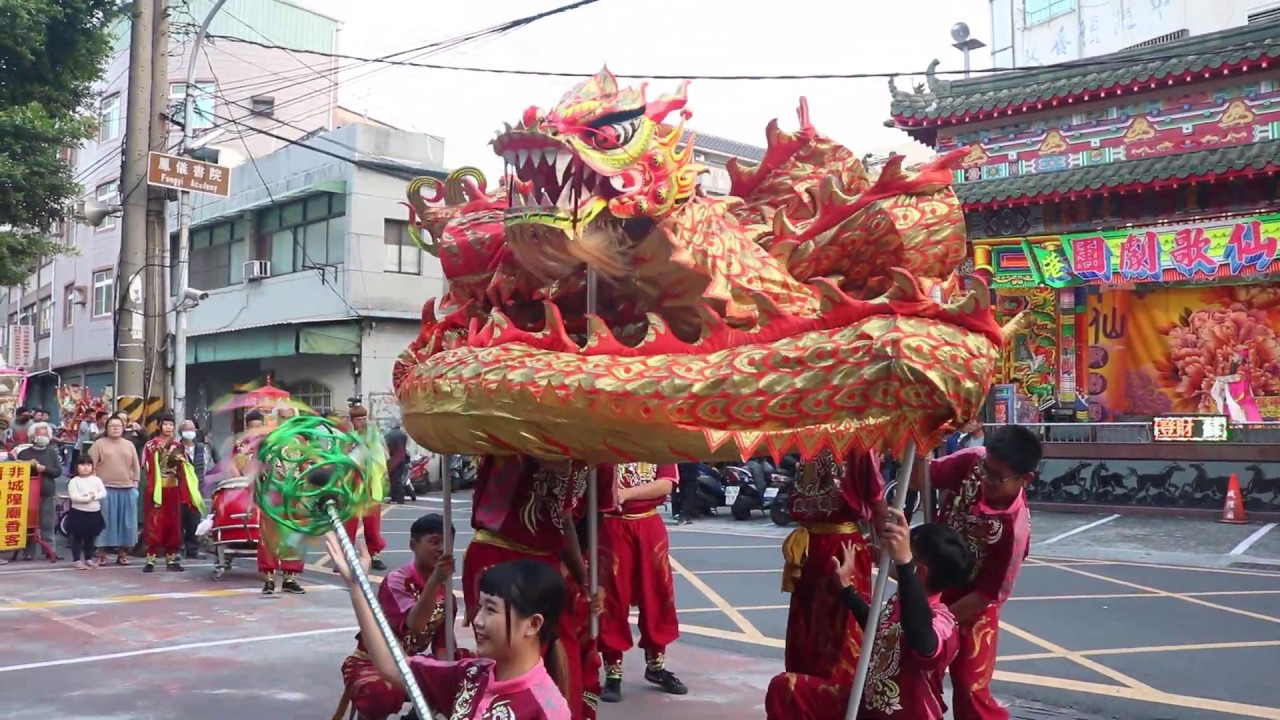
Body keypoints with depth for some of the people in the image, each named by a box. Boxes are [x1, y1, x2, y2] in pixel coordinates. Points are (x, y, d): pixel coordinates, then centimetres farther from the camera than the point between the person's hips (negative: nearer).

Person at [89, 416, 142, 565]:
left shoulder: (129, 445, 13)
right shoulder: (99, 443, 2)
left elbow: (136, 466, 15)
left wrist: (135, 483, 6)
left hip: (127, 489, 3)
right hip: (105, 488, -3)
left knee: (125, 522, 5)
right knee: (105, 521, -2)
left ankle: (122, 553, 13)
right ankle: (102, 553, 5)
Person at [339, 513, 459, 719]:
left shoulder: (445, 590, -1)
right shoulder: (397, 580, -21)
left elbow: (442, 644, 0)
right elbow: (414, 625, -39)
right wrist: (435, 580, -51)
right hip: (370, 663, -7)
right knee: (382, 695, -38)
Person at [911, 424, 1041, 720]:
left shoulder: (1015, 529, -31)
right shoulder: (971, 461, -21)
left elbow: (987, 595, -23)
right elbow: (919, 479, -13)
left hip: (970, 609, -5)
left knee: (969, 689, 3)